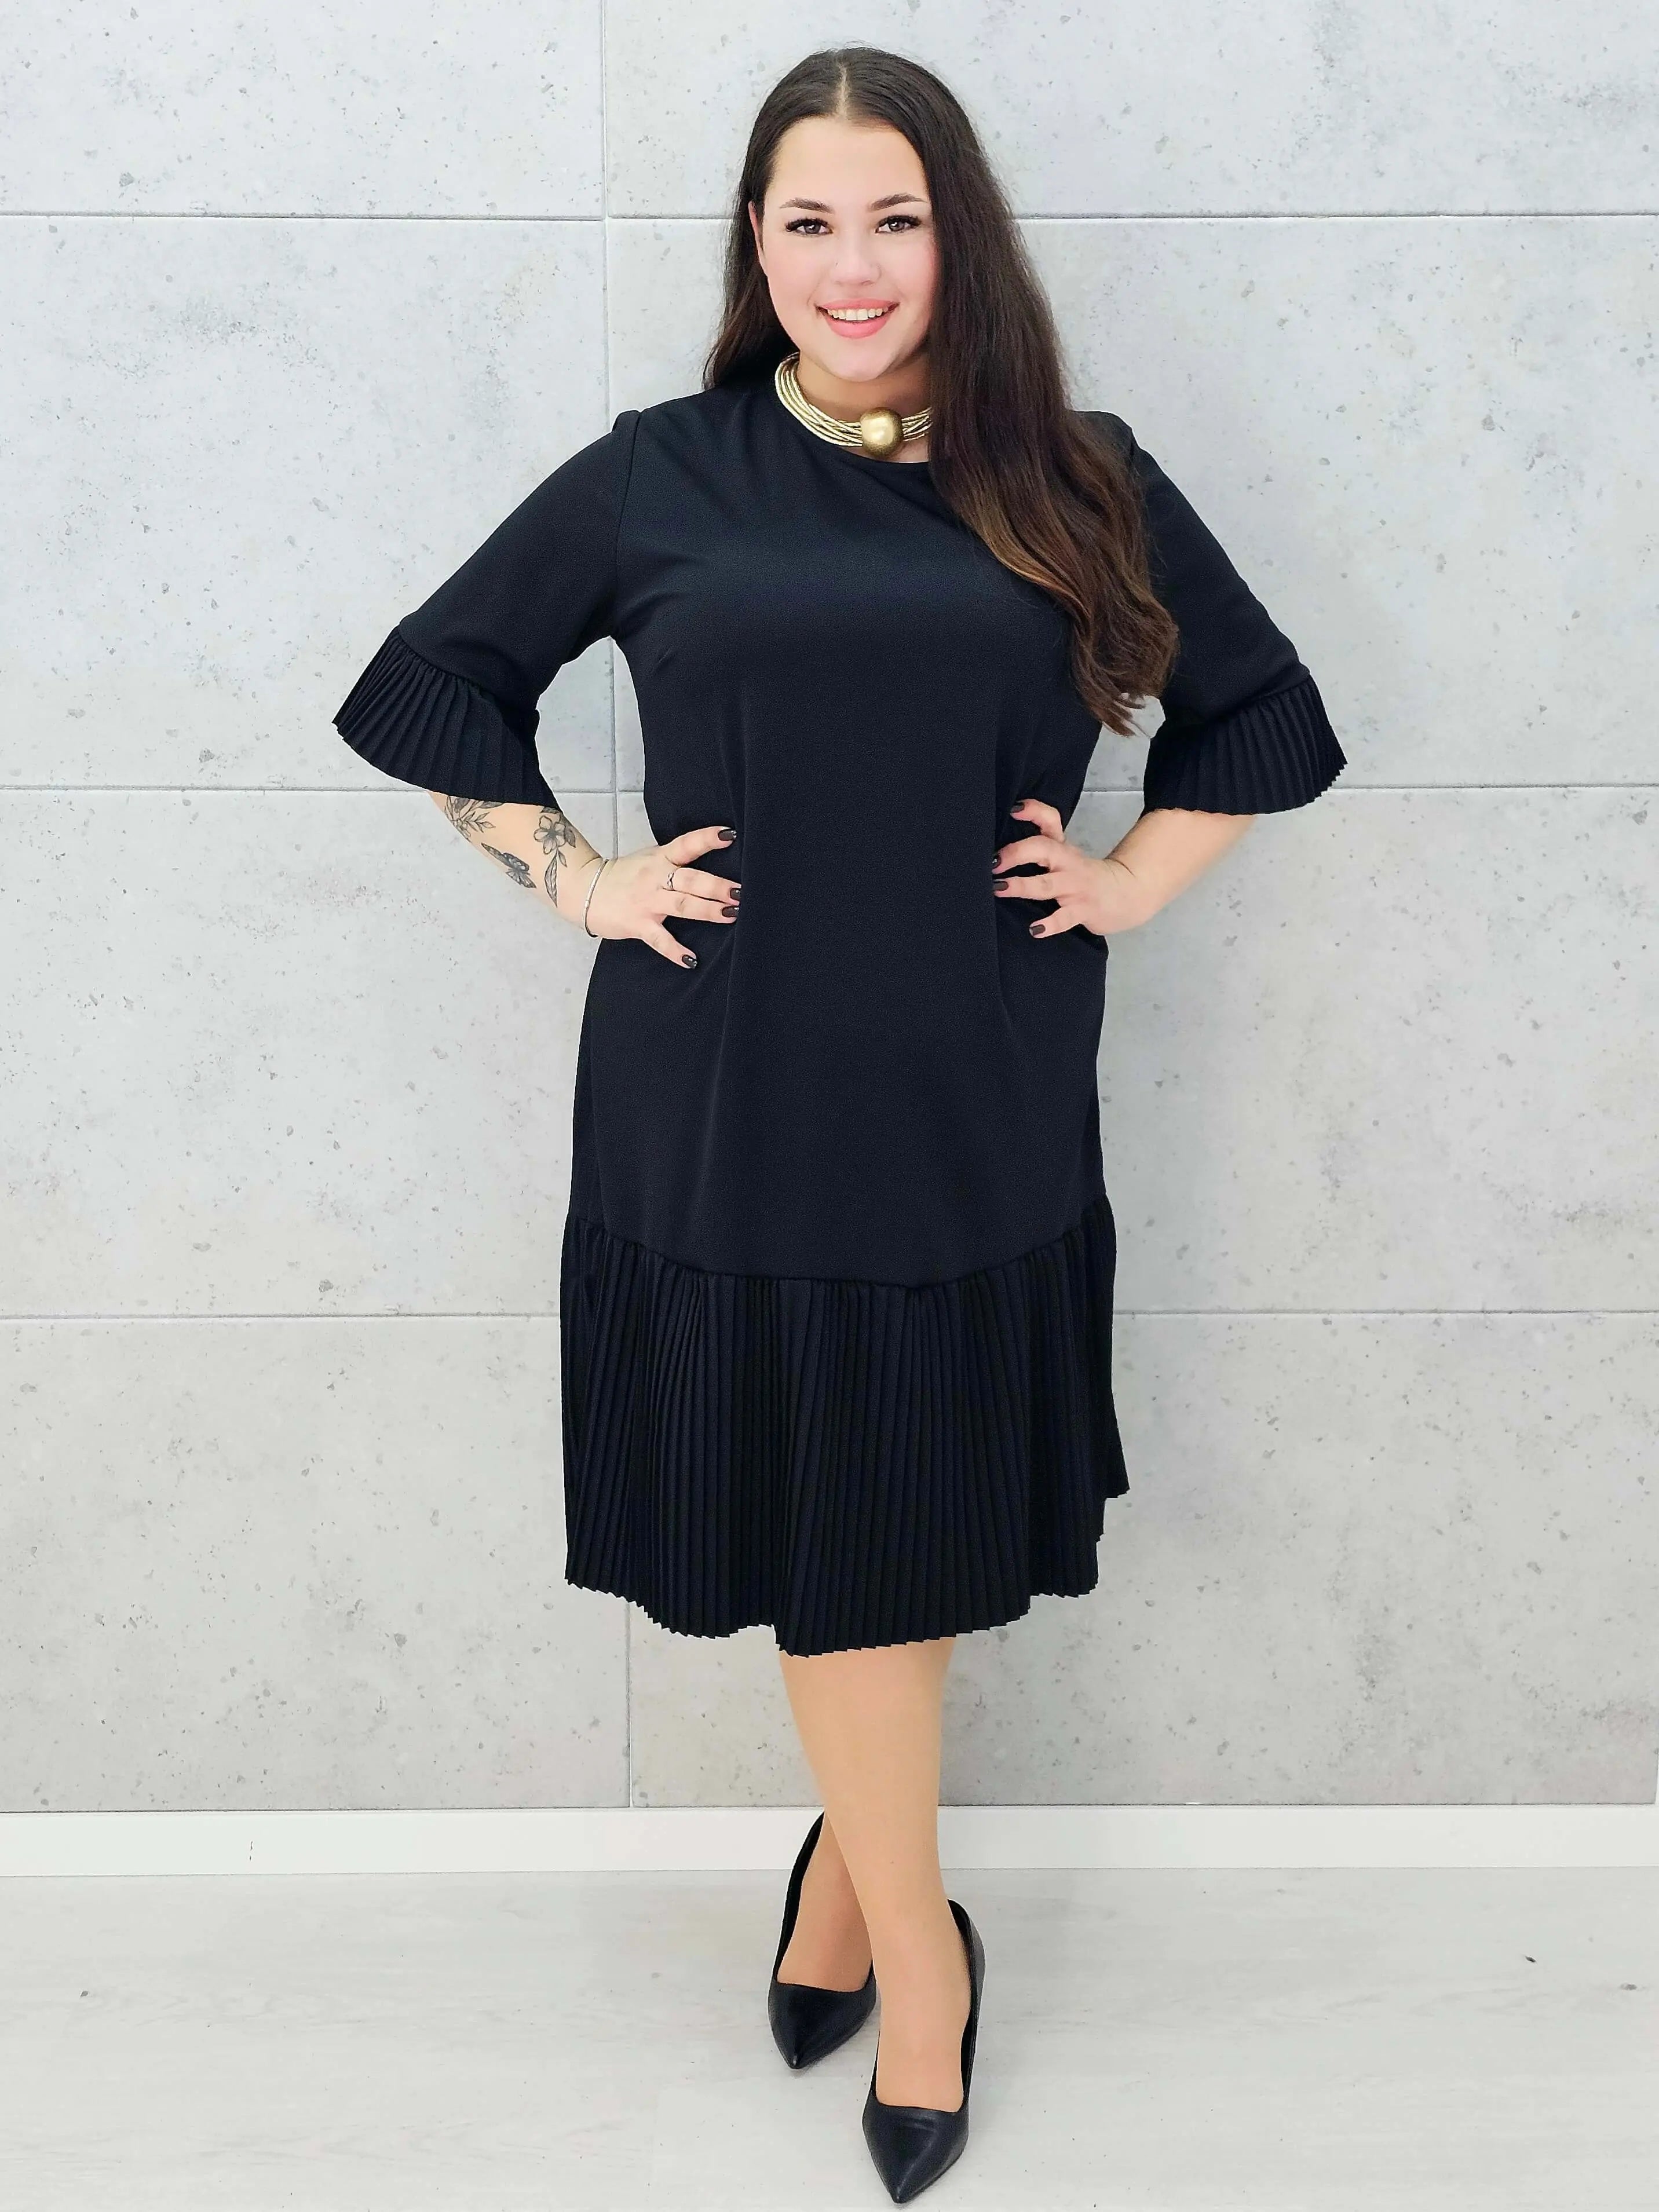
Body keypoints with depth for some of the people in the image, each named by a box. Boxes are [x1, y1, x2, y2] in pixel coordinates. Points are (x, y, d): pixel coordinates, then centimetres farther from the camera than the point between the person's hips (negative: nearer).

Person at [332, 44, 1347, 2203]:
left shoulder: (1079, 488, 5)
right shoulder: (655, 479, 3)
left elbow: (1269, 713, 15)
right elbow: (423, 685, 11)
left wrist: (1131, 879, 3)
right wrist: (571, 872, 1)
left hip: (984, 1114, 1)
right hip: (731, 1111, -1)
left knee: (923, 1521, 10)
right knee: (830, 1527, 6)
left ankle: (852, 1858, 35)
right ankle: (920, 1944, 25)